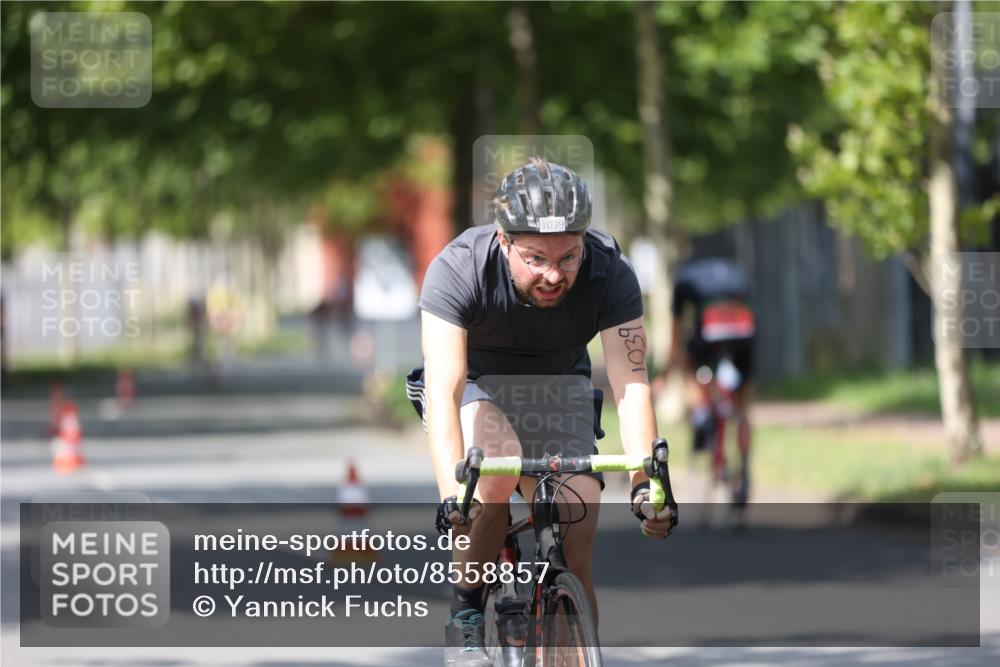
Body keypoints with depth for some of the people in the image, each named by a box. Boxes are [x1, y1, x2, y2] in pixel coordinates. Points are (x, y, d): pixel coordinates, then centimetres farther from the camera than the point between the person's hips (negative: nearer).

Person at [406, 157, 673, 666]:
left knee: (575, 541, -14)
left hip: (557, 391, 2)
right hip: (475, 386, -2)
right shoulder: (457, 270, -33)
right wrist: (451, 496, -53)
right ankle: (465, 615, -14)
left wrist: (645, 480, -46)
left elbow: (630, 385, -31)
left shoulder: (610, 274, -27)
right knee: (496, 470, -33)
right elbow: (443, 389, -41)